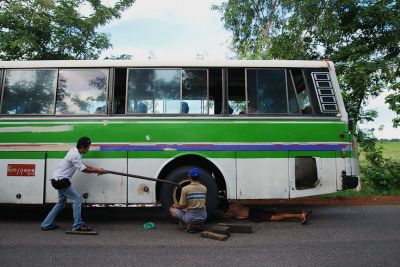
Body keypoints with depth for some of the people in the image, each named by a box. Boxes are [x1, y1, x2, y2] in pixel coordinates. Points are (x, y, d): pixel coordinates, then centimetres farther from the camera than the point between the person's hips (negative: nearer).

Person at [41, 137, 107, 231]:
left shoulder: (74, 151, 7)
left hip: (58, 179, 10)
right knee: (76, 199, -8)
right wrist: (98, 171, -10)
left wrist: (96, 169, 3)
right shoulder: (75, 155, -23)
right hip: (61, 180, -10)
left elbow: (83, 165, 12)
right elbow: (85, 170, -20)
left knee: (61, 202, 19)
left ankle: (46, 224, 27)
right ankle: (78, 225, -4)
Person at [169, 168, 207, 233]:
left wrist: (175, 206, 14)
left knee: (171, 209, 15)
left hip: (190, 218, -4)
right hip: (203, 218, 5)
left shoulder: (185, 189, -13)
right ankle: (198, 224, 11)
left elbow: (182, 206, -7)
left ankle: (189, 225, 0)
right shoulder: (204, 188, 2)